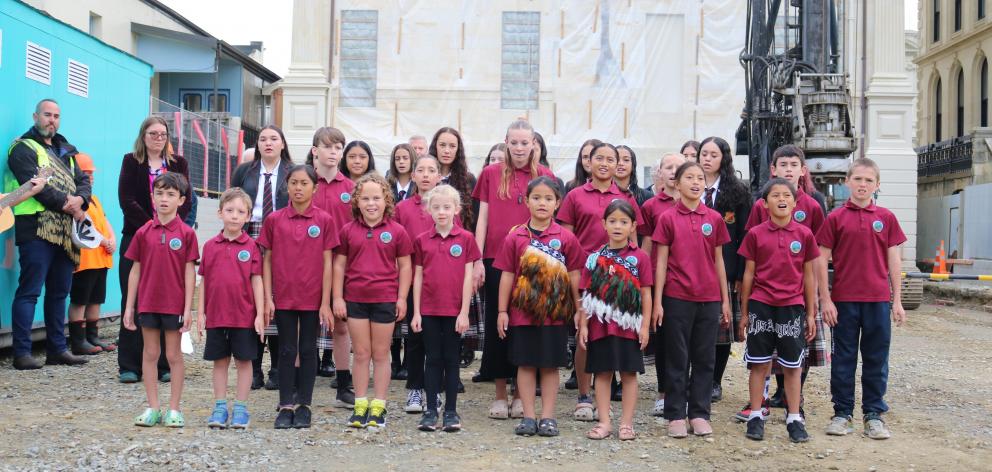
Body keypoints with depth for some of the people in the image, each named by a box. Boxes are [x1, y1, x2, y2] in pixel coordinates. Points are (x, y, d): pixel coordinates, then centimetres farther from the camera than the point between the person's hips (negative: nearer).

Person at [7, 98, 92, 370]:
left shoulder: (66, 151, 23)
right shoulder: (23, 148, 0)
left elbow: (83, 181, 14)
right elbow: (34, 184, -13)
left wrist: (79, 200, -7)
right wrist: (65, 203, -13)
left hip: (65, 232, 7)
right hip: (37, 228, -7)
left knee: (59, 292, 11)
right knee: (29, 291, -8)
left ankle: (57, 349, 17)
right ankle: (21, 353, -5)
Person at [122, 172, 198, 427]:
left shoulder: (187, 233, -4)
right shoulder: (143, 233, 3)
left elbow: (189, 272, -4)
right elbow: (135, 270, 6)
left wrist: (188, 309, -8)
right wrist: (129, 306, 4)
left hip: (174, 304, -3)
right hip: (147, 302, 3)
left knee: (174, 355, 5)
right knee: (150, 353, 9)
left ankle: (174, 409, 13)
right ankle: (152, 408, 17)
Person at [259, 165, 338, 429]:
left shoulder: (324, 221, -3)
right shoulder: (274, 220, 1)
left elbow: (327, 263, -2)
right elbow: (267, 261, 4)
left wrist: (326, 302, -5)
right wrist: (268, 298, -3)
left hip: (312, 298, -1)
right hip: (283, 298, 1)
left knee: (308, 350, 8)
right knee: (287, 351, 7)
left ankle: (304, 406, 17)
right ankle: (285, 406, 14)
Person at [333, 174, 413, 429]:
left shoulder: (396, 231, -1)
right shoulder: (348, 231, 3)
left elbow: (405, 266, 2)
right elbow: (339, 265, 6)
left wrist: (402, 298, -2)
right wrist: (337, 297, 1)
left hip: (385, 300, -1)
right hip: (355, 300, 1)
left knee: (381, 354, 7)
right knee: (361, 354, 8)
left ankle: (378, 406, 15)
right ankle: (360, 406, 17)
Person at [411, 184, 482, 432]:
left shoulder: (466, 238, -1)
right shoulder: (422, 240, 4)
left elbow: (468, 277, -2)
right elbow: (418, 277, 6)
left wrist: (464, 312, -7)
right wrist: (416, 312, 1)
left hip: (454, 310, -1)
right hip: (429, 310, 2)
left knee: (451, 360, 7)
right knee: (433, 360, 8)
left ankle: (451, 411, 14)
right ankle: (431, 410, 13)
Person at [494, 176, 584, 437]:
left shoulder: (566, 238, -1)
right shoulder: (515, 237, 0)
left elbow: (574, 276, 3)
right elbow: (507, 275, 3)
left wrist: (579, 310, 2)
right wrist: (502, 311, 2)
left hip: (555, 313, 0)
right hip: (522, 312, 1)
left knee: (550, 365, 7)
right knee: (525, 364, 7)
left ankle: (548, 417, 15)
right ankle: (528, 416, 15)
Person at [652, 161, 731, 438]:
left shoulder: (714, 219, 6)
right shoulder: (668, 218, 0)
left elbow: (718, 261, 10)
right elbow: (661, 262, 0)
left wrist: (725, 300, 9)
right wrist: (657, 301, -5)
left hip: (709, 299, 2)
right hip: (677, 298, -2)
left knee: (705, 358, 8)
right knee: (677, 358, 5)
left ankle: (699, 414, 17)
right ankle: (676, 415, 12)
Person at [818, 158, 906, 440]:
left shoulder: (886, 218, 5)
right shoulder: (836, 218, 0)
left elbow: (894, 261, 6)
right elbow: (821, 260, 0)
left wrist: (897, 300, 3)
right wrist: (825, 300, -5)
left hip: (878, 300, 1)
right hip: (844, 300, -1)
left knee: (876, 359, 7)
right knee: (843, 358, 7)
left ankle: (874, 414, 18)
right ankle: (842, 413, 17)